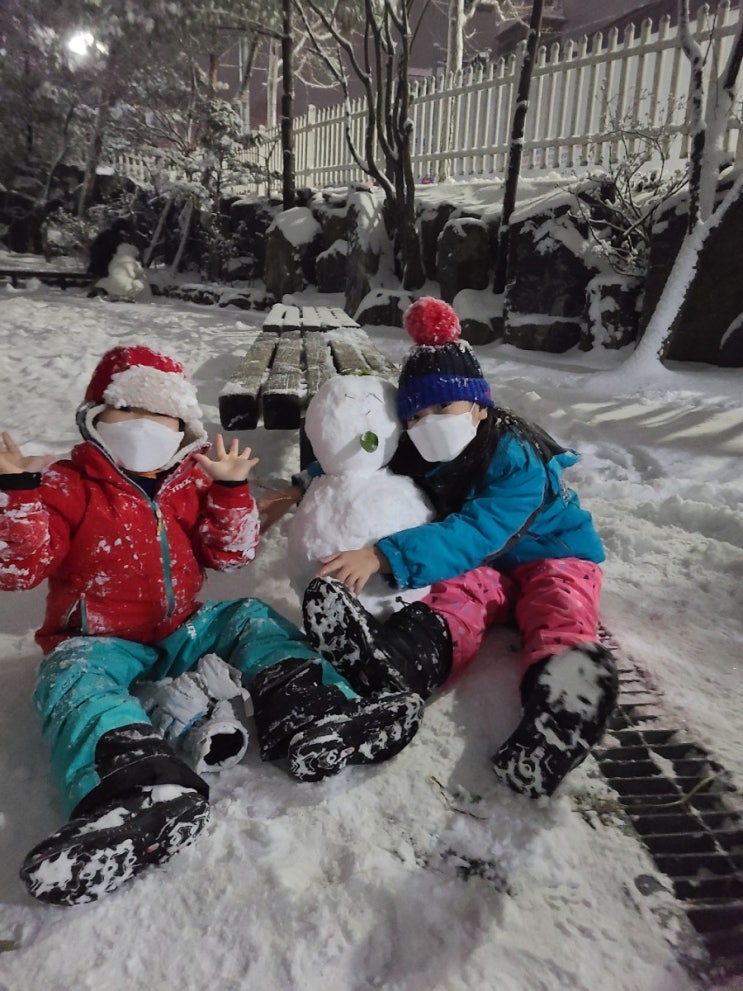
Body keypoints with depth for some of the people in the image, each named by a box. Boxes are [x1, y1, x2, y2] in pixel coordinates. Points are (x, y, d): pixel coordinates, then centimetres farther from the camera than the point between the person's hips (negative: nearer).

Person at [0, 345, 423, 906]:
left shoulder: (192, 481, 7)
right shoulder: (68, 486, -2)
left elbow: (230, 556, 4)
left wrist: (231, 490, -8)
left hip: (181, 630, 4)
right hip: (98, 641, -4)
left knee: (252, 619, -12)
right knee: (74, 681, -33)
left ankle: (310, 718, -36)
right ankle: (141, 785, -64)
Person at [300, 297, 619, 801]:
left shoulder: (518, 456, -25)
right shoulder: (414, 456, -6)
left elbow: (475, 533, -36)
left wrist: (385, 556, -45)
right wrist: (301, 489, -4)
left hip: (555, 555, -2)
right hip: (485, 565, 3)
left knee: (561, 617, -34)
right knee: (458, 596, -31)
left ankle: (560, 703, -66)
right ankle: (395, 659, -63)